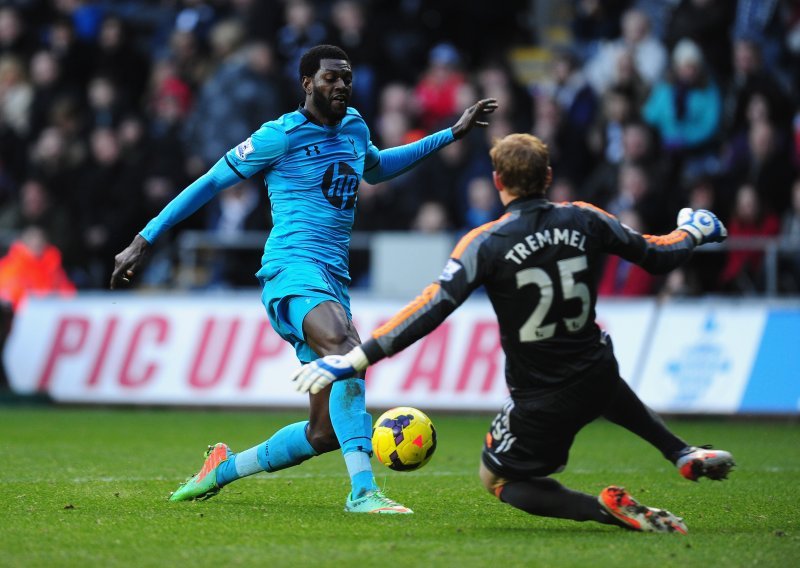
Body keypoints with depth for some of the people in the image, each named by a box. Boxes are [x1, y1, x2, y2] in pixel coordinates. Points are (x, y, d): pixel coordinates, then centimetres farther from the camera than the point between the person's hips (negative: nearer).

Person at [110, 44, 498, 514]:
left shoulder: (355, 128, 19)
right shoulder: (282, 135, -1)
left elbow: (375, 168, 43)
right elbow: (211, 182, 5)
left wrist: (454, 133, 43)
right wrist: (145, 241, 3)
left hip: (334, 283, 8)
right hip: (292, 270, -8)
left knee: (326, 433, 0)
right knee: (347, 347, -39)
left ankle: (224, 469, 23)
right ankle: (363, 490, -48)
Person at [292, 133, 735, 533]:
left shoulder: (486, 243, -18)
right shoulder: (583, 220, -6)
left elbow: (430, 311, -23)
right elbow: (657, 256, 6)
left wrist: (354, 360, -20)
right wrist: (692, 232, 30)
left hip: (541, 403, -5)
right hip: (597, 376, 5)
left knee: (498, 478, 18)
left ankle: (606, 508, -7)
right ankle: (685, 455, 33)